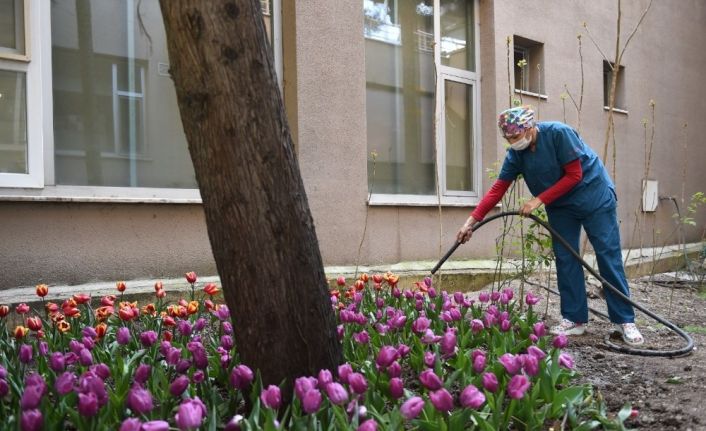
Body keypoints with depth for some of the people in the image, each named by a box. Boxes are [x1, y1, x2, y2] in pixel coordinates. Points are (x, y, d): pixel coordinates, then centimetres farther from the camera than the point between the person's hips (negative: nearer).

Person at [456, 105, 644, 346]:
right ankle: (575, 319, 6)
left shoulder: (558, 133, -24)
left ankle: (625, 320, -2)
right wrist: (471, 221, -13)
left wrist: (539, 200, -22)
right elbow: (497, 190, -6)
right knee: (565, 259, -1)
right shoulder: (516, 154, -7)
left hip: (593, 195, -5)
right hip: (560, 205, 6)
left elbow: (574, 175, -21)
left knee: (609, 257, -6)